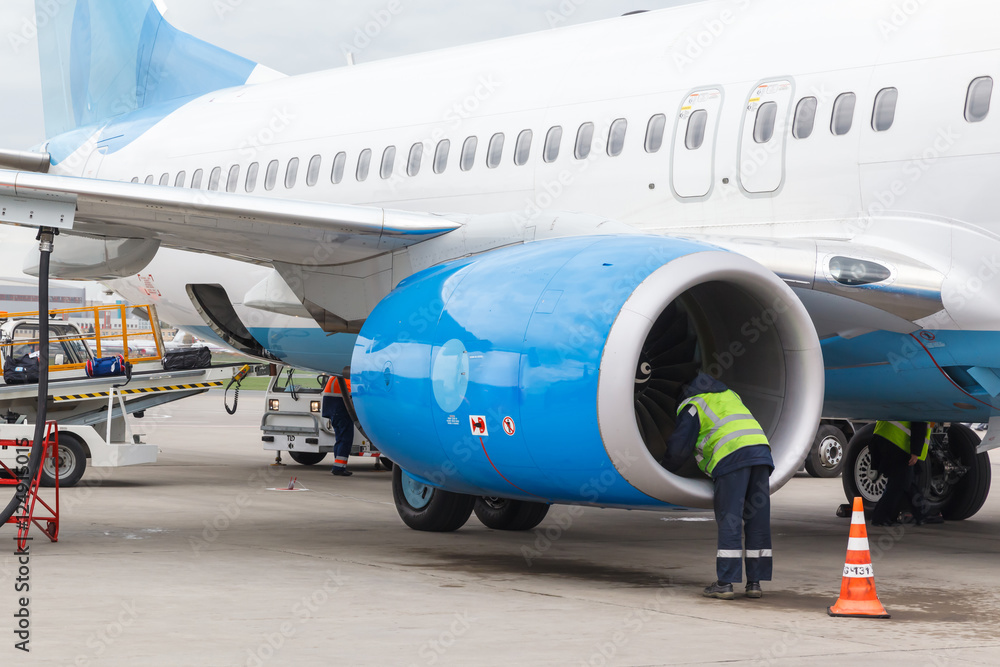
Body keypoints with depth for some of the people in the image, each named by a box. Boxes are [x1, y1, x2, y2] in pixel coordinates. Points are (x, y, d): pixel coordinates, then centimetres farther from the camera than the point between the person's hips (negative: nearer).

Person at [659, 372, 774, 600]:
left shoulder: (691, 405, 12)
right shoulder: (729, 394, 33)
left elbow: (679, 447, 4)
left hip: (732, 457, -6)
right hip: (760, 449, 6)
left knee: (729, 521, -6)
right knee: (758, 521, 6)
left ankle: (725, 583, -9)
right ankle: (755, 582, 5)